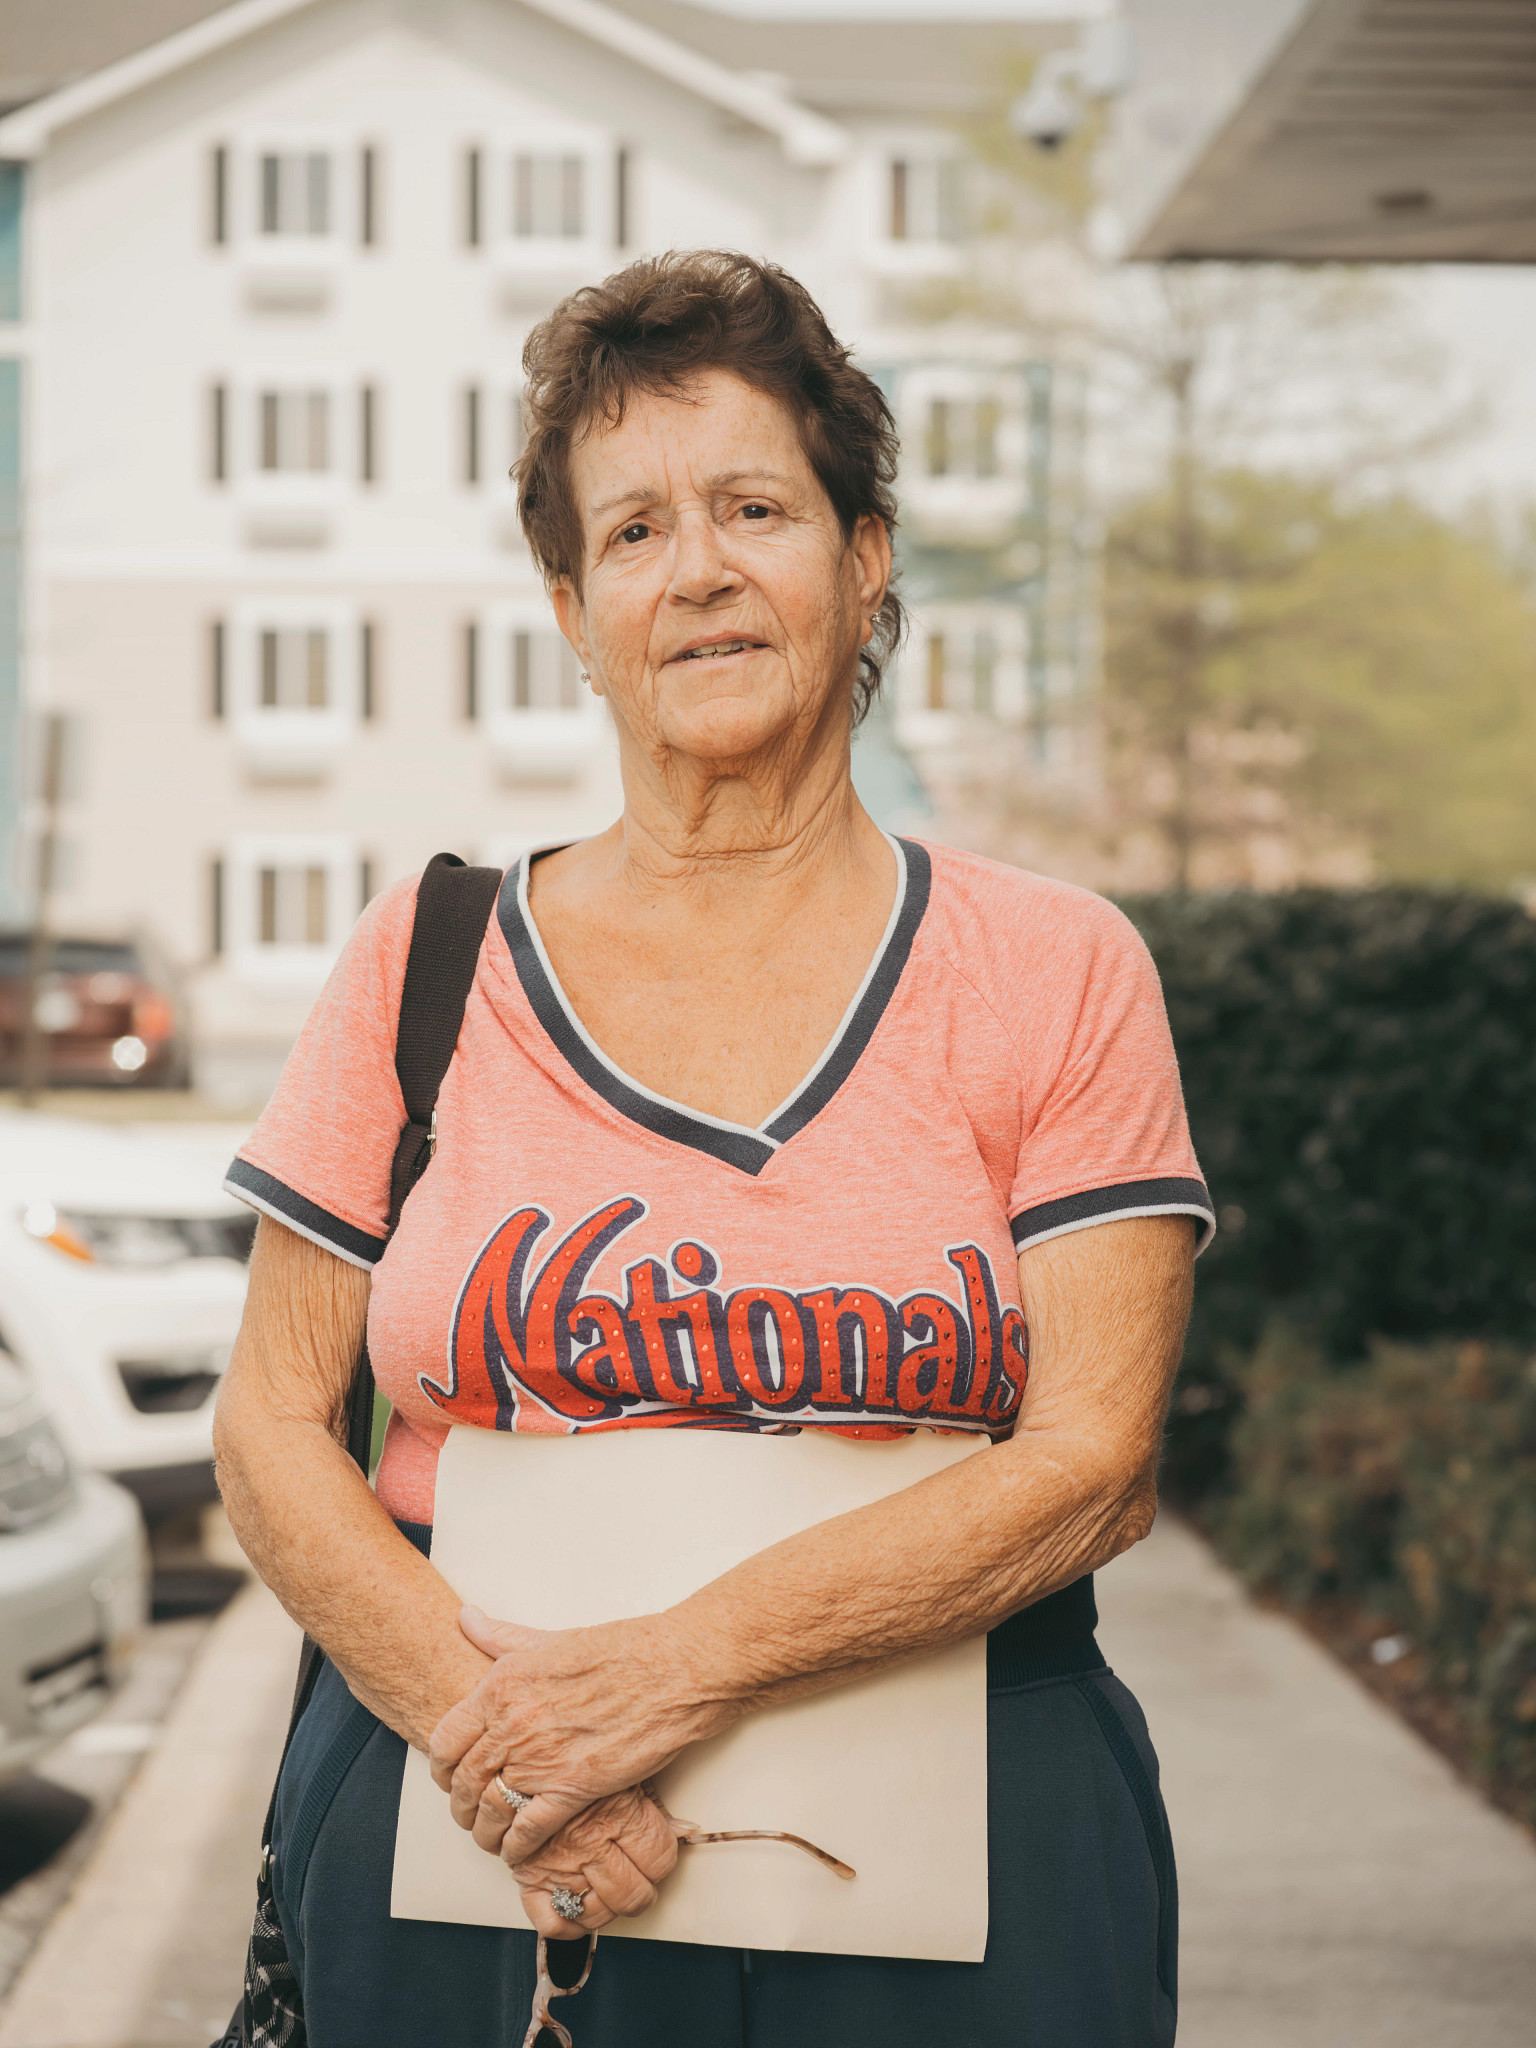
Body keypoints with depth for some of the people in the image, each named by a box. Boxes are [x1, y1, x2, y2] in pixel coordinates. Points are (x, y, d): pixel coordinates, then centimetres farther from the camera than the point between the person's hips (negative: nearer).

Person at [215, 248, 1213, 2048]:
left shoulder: (1058, 973, 2)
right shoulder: (426, 960, 6)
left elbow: (1095, 1460, -7)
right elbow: (272, 1429, 3)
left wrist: (671, 1666, -16)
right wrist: (480, 1713, -14)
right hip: (464, 1846, 1)